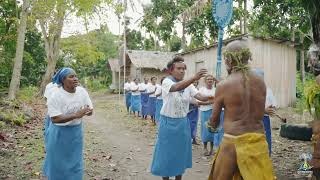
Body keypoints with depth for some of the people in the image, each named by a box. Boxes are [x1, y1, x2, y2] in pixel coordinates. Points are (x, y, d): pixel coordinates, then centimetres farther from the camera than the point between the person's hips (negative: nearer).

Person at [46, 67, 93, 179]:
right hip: (60, 133, -4)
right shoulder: (55, 96, -19)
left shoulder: (82, 91, -6)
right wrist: (75, 115, -33)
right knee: (59, 164, 12)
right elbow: (55, 119, -24)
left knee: (76, 163, 16)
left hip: (76, 131, 4)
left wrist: (84, 112, -24)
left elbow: (90, 110, -1)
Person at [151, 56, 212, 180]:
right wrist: (194, 78, -51)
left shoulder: (188, 84, 1)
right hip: (169, 123, -5)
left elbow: (200, 97, -11)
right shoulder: (167, 82, -15)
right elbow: (176, 88, -38)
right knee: (167, 153, 6)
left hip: (183, 122, 5)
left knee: (181, 152, 14)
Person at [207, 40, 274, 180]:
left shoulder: (223, 85, -9)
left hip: (233, 141, -4)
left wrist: (212, 127, 26)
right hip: (258, 140, 4)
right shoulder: (261, 83, 3)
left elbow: (214, 119, 2)